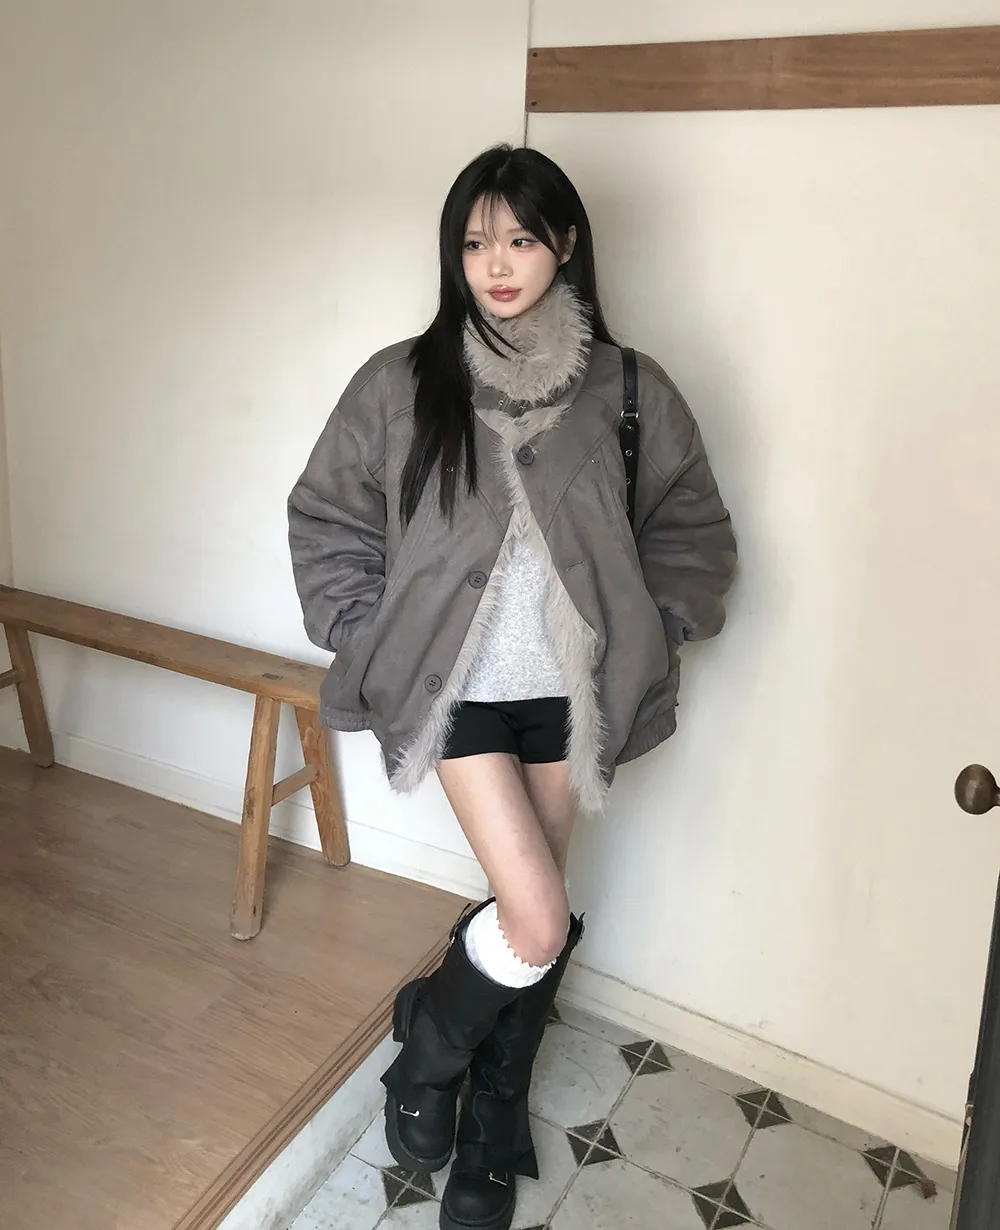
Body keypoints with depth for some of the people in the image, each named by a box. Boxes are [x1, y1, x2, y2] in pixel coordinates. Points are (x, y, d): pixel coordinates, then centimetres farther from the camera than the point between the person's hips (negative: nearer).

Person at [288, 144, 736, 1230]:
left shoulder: (629, 391, -4)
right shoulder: (401, 384, -6)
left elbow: (692, 532, 6)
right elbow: (326, 520, 2)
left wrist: (642, 635, -4)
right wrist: (367, 643, -4)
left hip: (570, 692, 2)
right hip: (461, 690, -2)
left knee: (531, 913, 14)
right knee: (537, 926, -8)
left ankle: (492, 1124, 39)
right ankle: (427, 1051, 27)